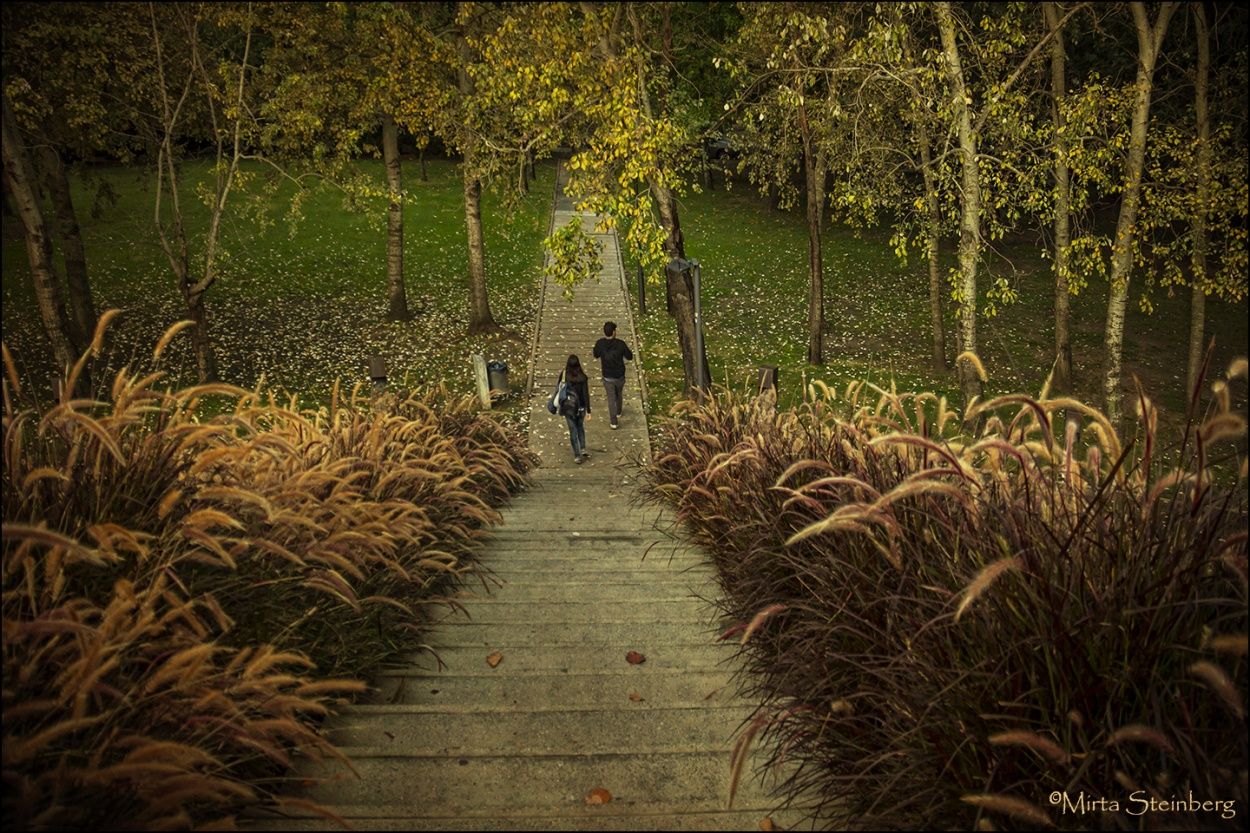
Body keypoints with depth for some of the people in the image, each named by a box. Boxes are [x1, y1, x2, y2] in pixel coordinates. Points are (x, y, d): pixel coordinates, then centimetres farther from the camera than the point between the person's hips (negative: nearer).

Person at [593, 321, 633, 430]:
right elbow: (630, 357, -10)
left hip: (607, 377, 0)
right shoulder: (620, 344, -22)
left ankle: (613, 422, 12)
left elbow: (596, 355, 3)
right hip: (620, 376, 0)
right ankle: (618, 412, 51)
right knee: (618, 394, 28)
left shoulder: (600, 343, -18)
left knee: (611, 398, 13)